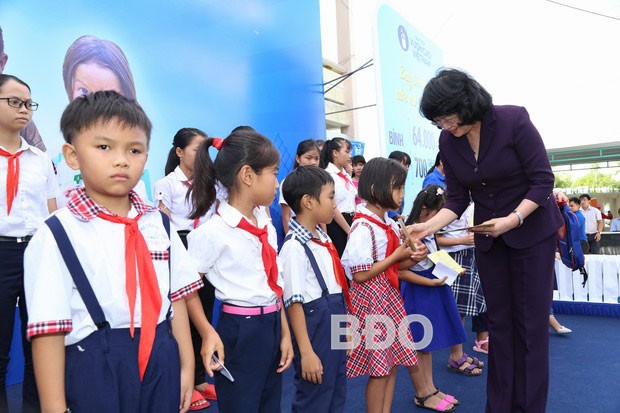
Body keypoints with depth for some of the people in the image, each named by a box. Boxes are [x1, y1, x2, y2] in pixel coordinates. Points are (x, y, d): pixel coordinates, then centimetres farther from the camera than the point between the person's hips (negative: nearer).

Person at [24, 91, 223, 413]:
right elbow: (48, 328, -11)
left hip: (161, 365, 4)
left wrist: (186, 368, 9)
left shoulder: (158, 225, 4)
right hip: (94, 372, -4)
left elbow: (176, 298, 7)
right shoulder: (57, 235, -11)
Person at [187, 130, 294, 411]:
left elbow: (273, 282, 8)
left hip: (273, 326, 7)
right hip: (240, 332, -7)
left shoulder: (264, 221, 4)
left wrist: (285, 332, 9)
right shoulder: (213, 231, -18)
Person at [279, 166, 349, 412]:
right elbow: (294, 302, -20)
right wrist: (306, 352, -20)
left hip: (335, 325, 9)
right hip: (314, 326, -9)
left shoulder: (323, 239, 6)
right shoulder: (294, 247, -20)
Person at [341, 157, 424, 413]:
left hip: (389, 296, 9)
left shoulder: (389, 223, 8)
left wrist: (412, 259, -2)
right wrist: (397, 256, -16)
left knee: (392, 362, 15)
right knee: (379, 368, 3)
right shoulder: (363, 227, -19)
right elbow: (360, 275, -21)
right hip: (372, 299, -9)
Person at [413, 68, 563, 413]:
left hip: (532, 230, -4)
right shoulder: (448, 142, -7)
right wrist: (428, 227, -20)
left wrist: (513, 219, -30)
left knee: (531, 320, 1)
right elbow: (457, 199, -4)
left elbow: (543, 181, -17)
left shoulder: (514, 120, -19)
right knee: (499, 320, 10)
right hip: (488, 236, 4)